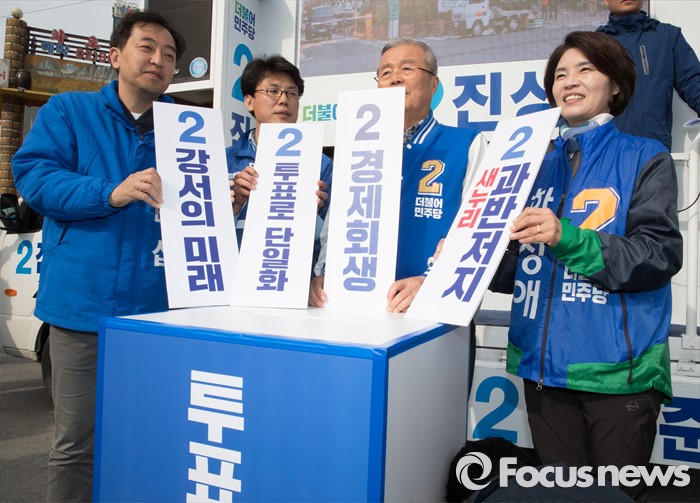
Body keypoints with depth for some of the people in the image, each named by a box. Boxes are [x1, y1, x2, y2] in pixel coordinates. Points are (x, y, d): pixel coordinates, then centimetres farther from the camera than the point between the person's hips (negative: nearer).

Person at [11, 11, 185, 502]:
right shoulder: (69, 111, 9)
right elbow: (33, 175, -4)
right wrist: (112, 193, -20)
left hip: (159, 308, 2)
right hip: (83, 304, -1)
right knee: (76, 443, 7)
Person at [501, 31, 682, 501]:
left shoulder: (646, 159, 0)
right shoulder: (540, 164, 12)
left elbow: (661, 255, -13)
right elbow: (516, 258, 10)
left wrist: (567, 239, -26)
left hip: (617, 369, -4)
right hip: (543, 363, 4)